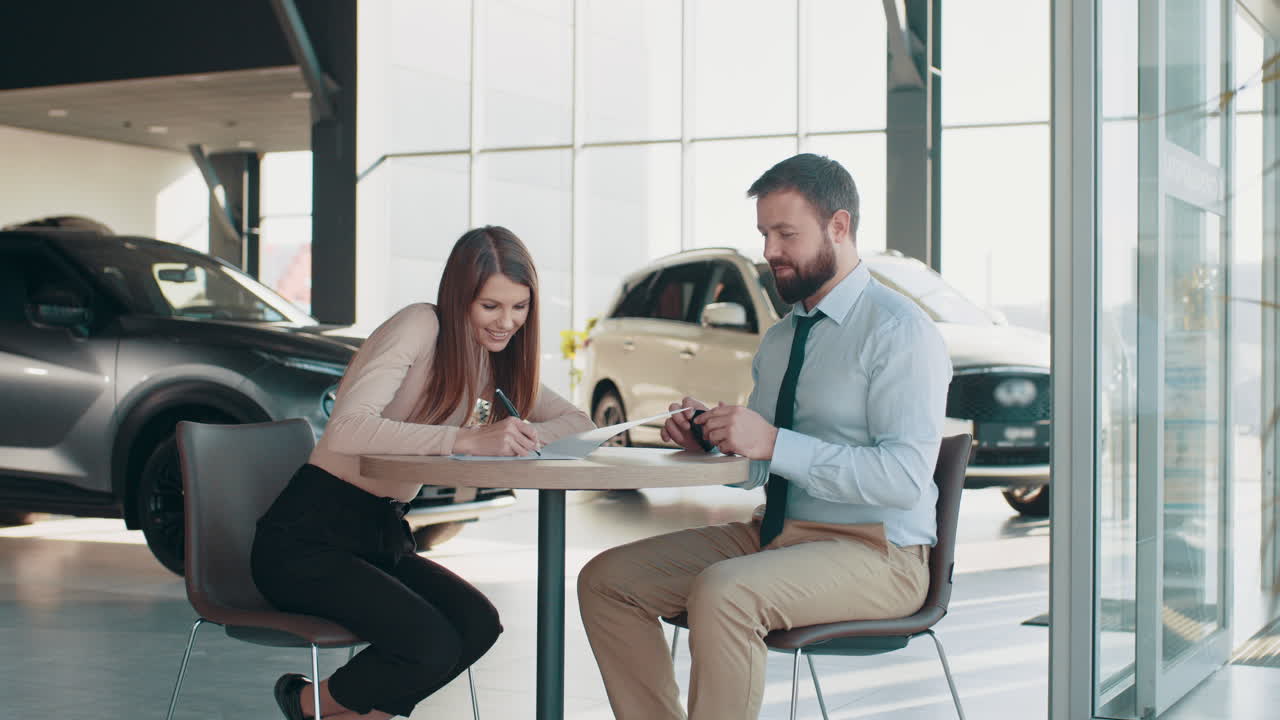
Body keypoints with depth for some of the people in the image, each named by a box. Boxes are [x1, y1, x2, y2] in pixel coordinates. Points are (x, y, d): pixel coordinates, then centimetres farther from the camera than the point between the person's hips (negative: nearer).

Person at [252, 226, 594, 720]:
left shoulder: (495, 356, 9)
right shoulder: (420, 327, -16)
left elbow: (578, 421, 9)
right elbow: (346, 430, -30)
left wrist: (526, 436, -15)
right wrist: (466, 440, -39)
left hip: (383, 534, 8)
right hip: (309, 537, -8)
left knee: (479, 624, -16)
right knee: (431, 645, -24)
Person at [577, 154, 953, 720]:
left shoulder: (899, 329, -11)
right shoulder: (778, 339, 16)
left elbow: (905, 476, -22)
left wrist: (774, 443, -24)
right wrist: (708, 437, -1)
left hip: (874, 551, -8)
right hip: (774, 534, 9)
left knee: (721, 593, -35)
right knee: (605, 581, -1)